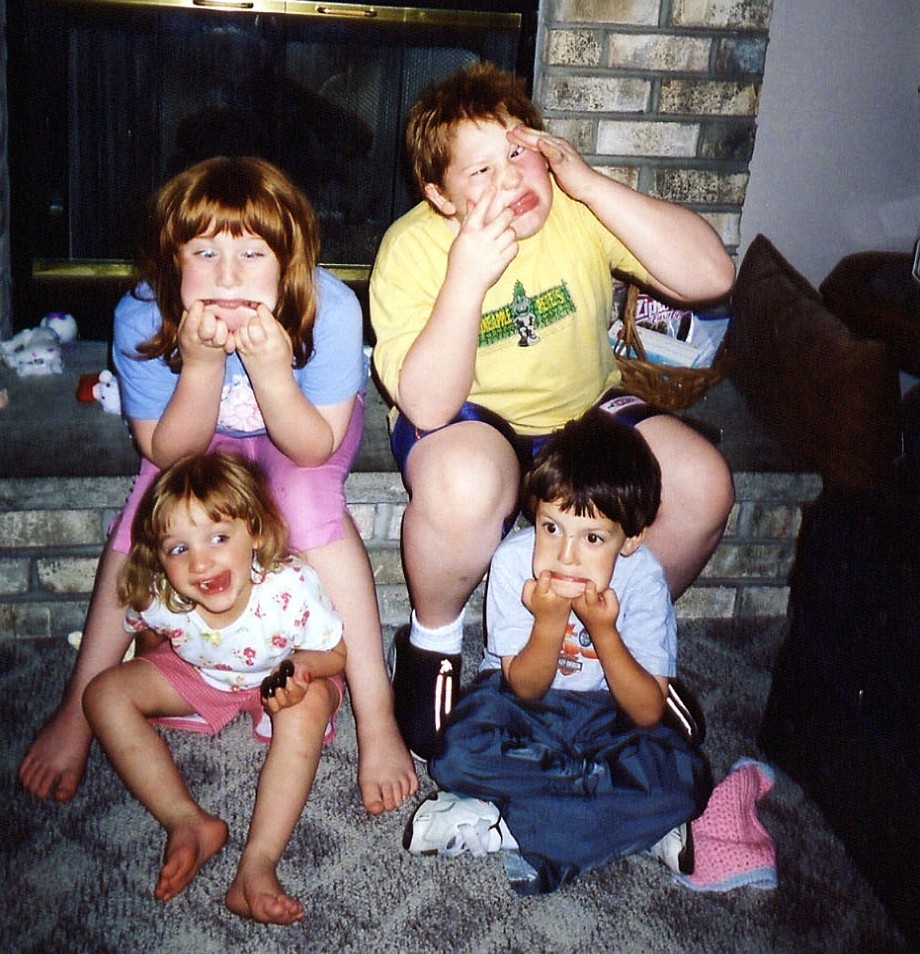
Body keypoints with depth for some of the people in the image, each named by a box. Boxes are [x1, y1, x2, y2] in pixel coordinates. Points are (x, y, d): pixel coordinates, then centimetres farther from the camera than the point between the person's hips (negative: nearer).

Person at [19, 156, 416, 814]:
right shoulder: (142, 317, -29)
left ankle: (377, 717, -25)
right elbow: (167, 452, -22)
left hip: (305, 430, -2)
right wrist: (203, 364, -40)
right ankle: (79, 709, -6)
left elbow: (314, 450, -28)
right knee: (150, 506, -24)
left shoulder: (330, 309, -34)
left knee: (307, 498, -32)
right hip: (206, 433, 2)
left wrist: (270, 368, -47)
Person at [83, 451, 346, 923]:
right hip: (199, 679, 4)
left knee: (310, 704, -36)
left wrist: (301, 665, -39)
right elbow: (146, 637, 3)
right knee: (106, 692, -14)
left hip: (280, 686, -3)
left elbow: (336, 653, -22)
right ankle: (187, 822, -21)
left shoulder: (291, 589, -37)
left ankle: (257, 864, -36)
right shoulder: (159, 600, -26)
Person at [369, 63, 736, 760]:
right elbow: (427, 406, -28)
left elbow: (712, 276, -23)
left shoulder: (579, 208, -12)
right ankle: (433, 640, -6)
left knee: (704, 486, -20)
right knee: (465, 486, -39)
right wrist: (468, 277, -39)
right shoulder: (412, 248, -19)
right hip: (468, 422, -3)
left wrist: (589, 183, -28)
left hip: (583, 413, 4)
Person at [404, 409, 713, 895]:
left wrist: (603, 629, -32)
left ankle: (499, 827, -24)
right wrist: (549, 620, -34)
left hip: (605, 713, 1)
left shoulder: (642, 577, -19)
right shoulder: (514, 561, -21)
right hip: (522, 702, 0)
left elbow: (648, 712, -19)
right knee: (457, 755, -30)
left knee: (682, 776, -27)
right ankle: (639, 825, -20)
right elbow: (525, 688, -15)